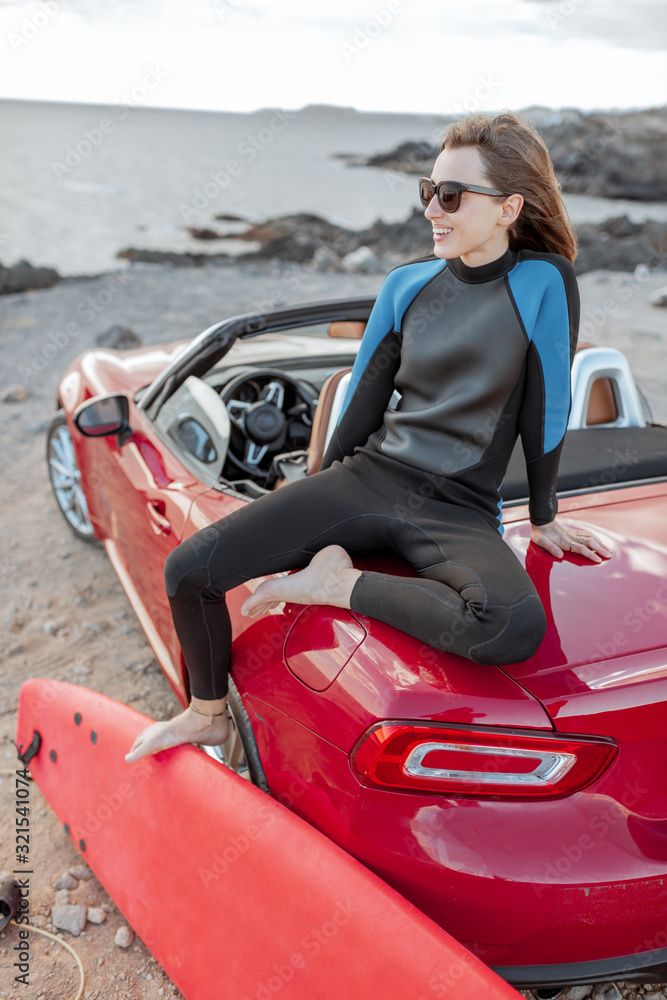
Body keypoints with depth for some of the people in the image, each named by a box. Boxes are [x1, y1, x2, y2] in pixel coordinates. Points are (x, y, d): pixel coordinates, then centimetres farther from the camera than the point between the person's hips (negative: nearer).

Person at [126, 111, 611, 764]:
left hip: (460, 512, -3)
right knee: (189, 569, -12)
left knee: (517, 630, -37)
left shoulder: (542, 282, -5)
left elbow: (545, 410, 2)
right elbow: (363, 402, 11)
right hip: (368, 476, 3)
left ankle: (341, 583, -16)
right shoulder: (408, 285, 6)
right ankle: (207, 715, 14)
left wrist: (543, 519, 9)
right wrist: (314, 514, 16)